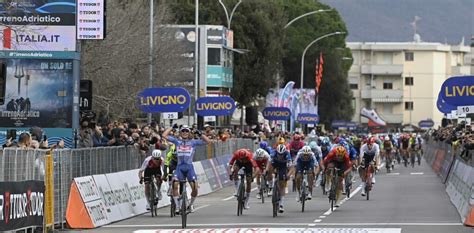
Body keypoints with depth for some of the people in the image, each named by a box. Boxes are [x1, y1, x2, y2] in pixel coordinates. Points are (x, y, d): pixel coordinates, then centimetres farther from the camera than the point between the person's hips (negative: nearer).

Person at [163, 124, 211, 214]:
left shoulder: (193, 142, 10)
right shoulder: (177, 141, 11)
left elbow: (208, 141, 6)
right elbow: (164, 135, 9)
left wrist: (200, 134, -1)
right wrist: (172, 127, 12)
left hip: (189, 167, 0)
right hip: (179, 167, 0)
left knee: (195, 188, -12)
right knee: (174, 185, -22)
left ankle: (191, 204, 16)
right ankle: (177, 206, -10)